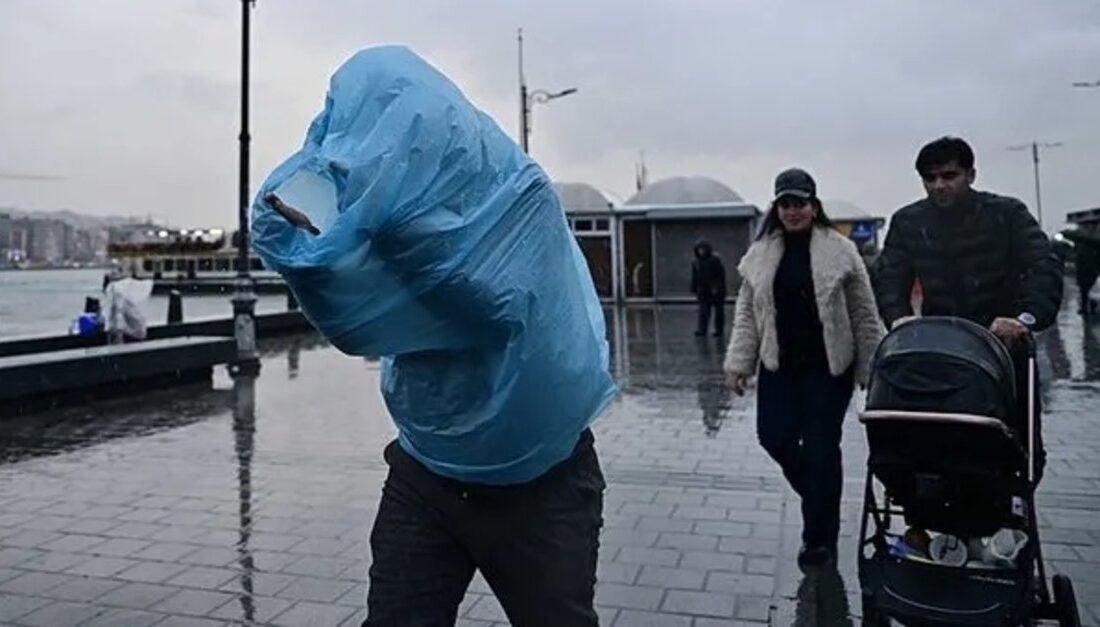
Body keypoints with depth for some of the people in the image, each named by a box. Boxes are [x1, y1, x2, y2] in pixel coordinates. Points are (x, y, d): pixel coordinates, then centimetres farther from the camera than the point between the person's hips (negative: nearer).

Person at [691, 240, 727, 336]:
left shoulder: (715, 259, -10)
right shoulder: (695, 262, 6)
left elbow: (721, 274, -12)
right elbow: (694, 278, 11)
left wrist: (718, 288, -16)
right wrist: (694, 290, 9)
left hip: (716, 291, -4)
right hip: (703, 291, 4)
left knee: (719, 311, 5)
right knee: (703, 311, -3)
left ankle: (719, 330, 13)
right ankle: (701, 330, -4)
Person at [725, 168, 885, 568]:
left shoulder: (839, 250, -3)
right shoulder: (761, 253, 6)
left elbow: (864, 314, -1)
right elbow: (746, 312, 7)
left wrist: (871, 368, -3)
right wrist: (739, 364, 1)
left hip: (828, 367, -3)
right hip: (779, 366, 4)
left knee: (821, 449, 1)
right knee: (774, 437, 2)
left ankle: (819, 538, 18)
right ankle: (820, 496, 33)